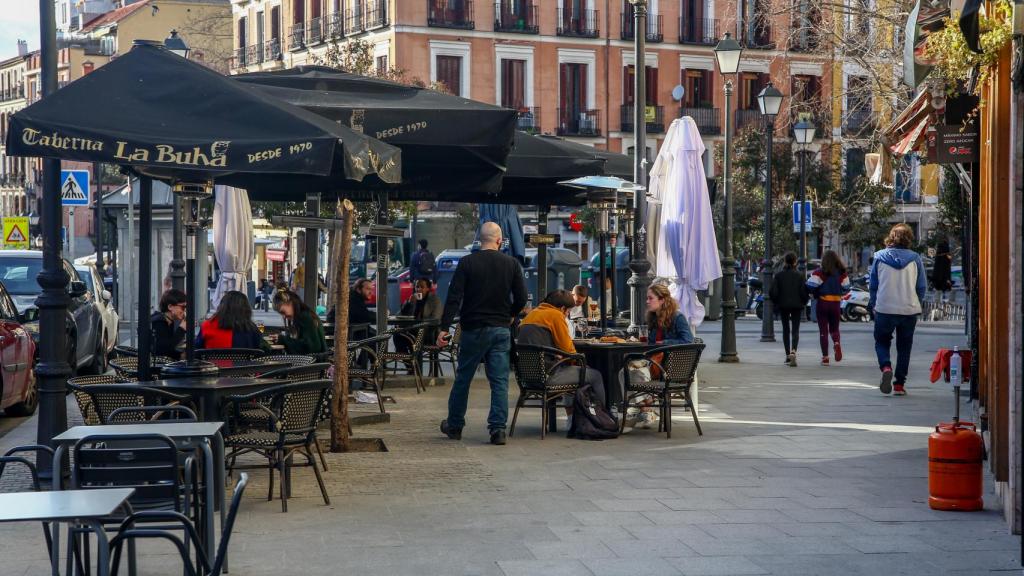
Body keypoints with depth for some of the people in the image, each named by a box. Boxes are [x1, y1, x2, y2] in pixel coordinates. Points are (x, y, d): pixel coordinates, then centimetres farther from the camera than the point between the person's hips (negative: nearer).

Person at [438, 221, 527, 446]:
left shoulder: (467, 263, -6)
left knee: (463, 378, 11)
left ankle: (454, 425, 21)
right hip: (501, 330, 1)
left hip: (474, 329, -1)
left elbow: (454, 297, -10)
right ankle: (498, 428, -5)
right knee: (499, 380, 2)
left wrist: (444, 328, -9)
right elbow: (521, 298, 1)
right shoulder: (511, 264, -1)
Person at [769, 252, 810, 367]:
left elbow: (773, 292, -6)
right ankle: (793, 351, -25)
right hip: (797, 305, -1)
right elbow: (804, 291, -8)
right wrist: (804, 303, 8)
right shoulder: (800, 275, -6)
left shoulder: (779, 275, -5)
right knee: (795, 330, 0)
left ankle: (788, 355, 15)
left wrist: (776, 303, 10)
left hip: (783, 306, 1)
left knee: (786, 330, 13)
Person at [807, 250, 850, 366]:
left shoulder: (819, 273, -12)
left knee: (823, 330, 4)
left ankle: (825, 357, 1)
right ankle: (836, 343, -14)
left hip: (822, 303, -3)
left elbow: (811, 286, -17)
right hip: (836, 304, 3)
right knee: (834, 328, 18)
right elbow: (846, 289, 6)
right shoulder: (842, 273, -1)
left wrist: (815, 294, 4)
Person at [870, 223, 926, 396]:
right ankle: (899, 384, 9)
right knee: (904, 347, 11)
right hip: (909, 310, 1)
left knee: (881, 342, 13)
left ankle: (885, 367, -16)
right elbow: (921, 287, 3)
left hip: (884, 309, -1)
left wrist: (873, 304, 16)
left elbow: (873, 285, 4)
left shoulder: (879, 257, -2)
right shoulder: (915, 258, -2)